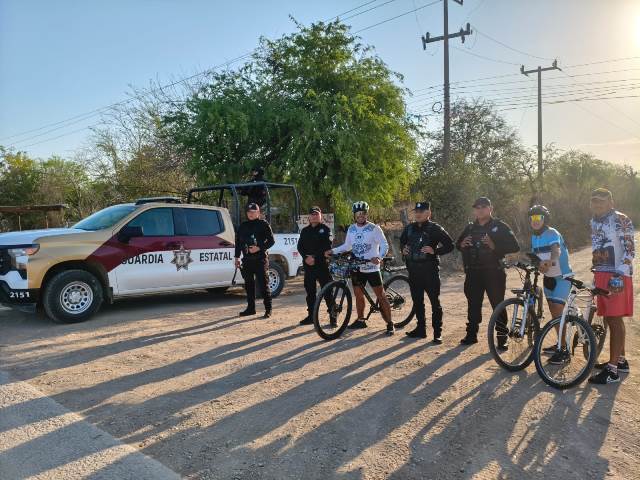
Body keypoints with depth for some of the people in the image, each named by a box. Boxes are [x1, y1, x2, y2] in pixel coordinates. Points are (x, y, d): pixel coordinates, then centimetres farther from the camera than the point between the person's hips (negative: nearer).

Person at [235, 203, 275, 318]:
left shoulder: (263, 224, -1)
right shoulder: (243, 226, 13)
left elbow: (271, 241, -4)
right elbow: (238, 242, 18)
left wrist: (259, 248, -16)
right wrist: (237, 257, 13)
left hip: (260, 259, -5)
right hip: (247, 260, 5)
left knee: (263, 284, -4)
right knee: (249, 285, 10)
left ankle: (268, 309, 1)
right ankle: (250, 308, 20)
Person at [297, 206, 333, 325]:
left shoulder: (325, 229, 1)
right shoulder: (305, 231, 15)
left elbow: (327, 246, -9)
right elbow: (300, 246, 8)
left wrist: (315, 257, -15)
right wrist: (306, 257, -10)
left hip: (322, 264, -5)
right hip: (308, 265, 5)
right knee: (310, 291, 9)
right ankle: (311, 315, 17)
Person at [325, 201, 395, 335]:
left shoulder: (374, 228, -8)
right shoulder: (351, 229, 8)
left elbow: (384, 245, -14)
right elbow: (347, 246, 18)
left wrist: (379, 257, -33)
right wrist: (332, 251, 5)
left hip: (372, 268, -5)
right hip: (357, 268, 5)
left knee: (381, 296, -3)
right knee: (358, 295, 12)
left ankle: (389, 324, 3)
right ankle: (360, 320, 27)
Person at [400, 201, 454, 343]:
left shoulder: (435, 228, -5)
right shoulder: (409, 228, 10)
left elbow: (450, 245, -6)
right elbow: (402, 242, 26)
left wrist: (434, 251, -19)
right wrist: (403, 249, 4)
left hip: (430, 270, -5)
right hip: (413, 270, 6)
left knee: (435, 302, -2)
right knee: (417, 301, 12)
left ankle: (437, 333, 4)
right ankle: (421, 329, 24)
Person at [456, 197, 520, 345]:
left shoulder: (500, 227, -1)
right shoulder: (470, 228, 13)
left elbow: (515, 247, -8)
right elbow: (458, 245, 23)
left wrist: (495, 246, -22)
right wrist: (462, 245, -1)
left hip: (493, 272, -4)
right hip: (473, 273, 4)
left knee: (498, 304, -1)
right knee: (473, 304, 7)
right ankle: (471, 334, 16)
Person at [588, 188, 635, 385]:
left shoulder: (620, 220, -8)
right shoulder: (594, 222, 15)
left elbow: (630, 250, -14)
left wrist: (619, 275, -21)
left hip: (617, 276, -8)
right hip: (601, 275, 8)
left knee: (615, 319, -6)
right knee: (609, 319, 13)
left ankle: (612, 370, -4)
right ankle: (620, 360, 27)